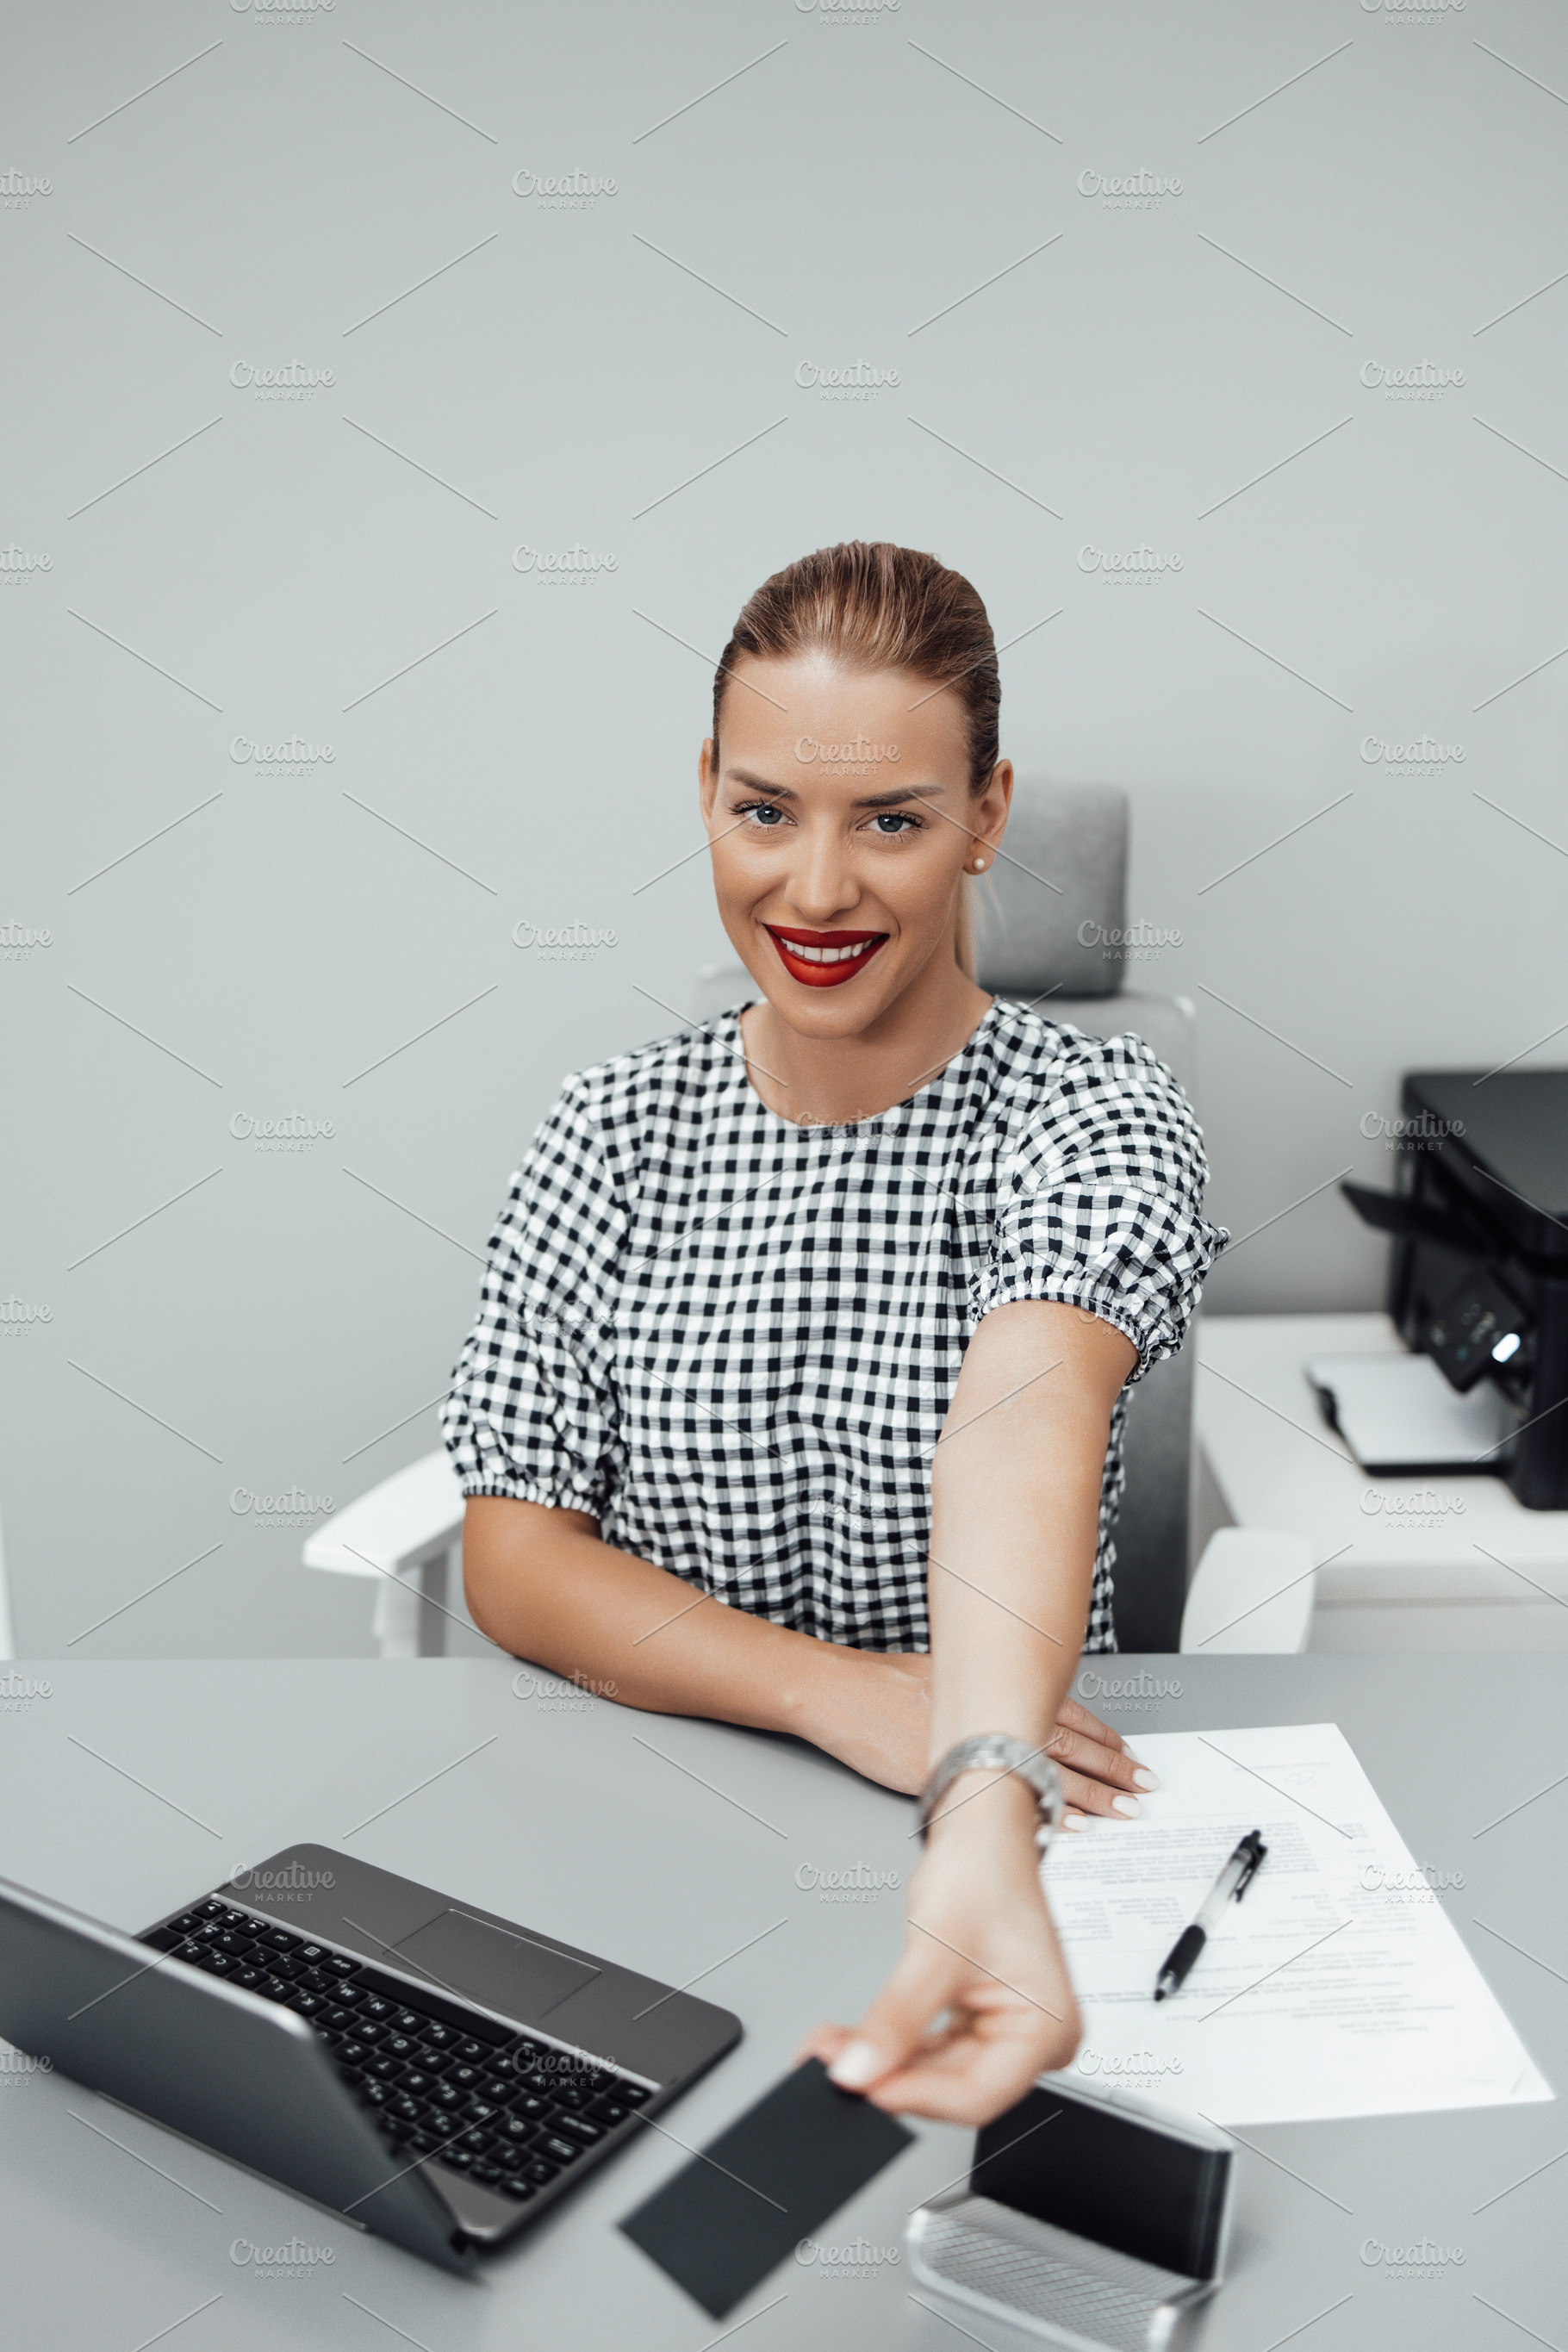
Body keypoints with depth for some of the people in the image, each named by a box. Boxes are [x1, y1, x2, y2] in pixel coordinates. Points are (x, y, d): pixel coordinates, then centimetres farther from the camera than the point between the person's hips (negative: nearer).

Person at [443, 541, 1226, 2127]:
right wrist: (840, 1696, -21)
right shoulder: (611, 1136, 0)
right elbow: (513, 1561, -4)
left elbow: (1021, 1428, -29)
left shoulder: (1098, 1118, -8)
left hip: (1000, 1836, -1)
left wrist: (984, 1805, -49)